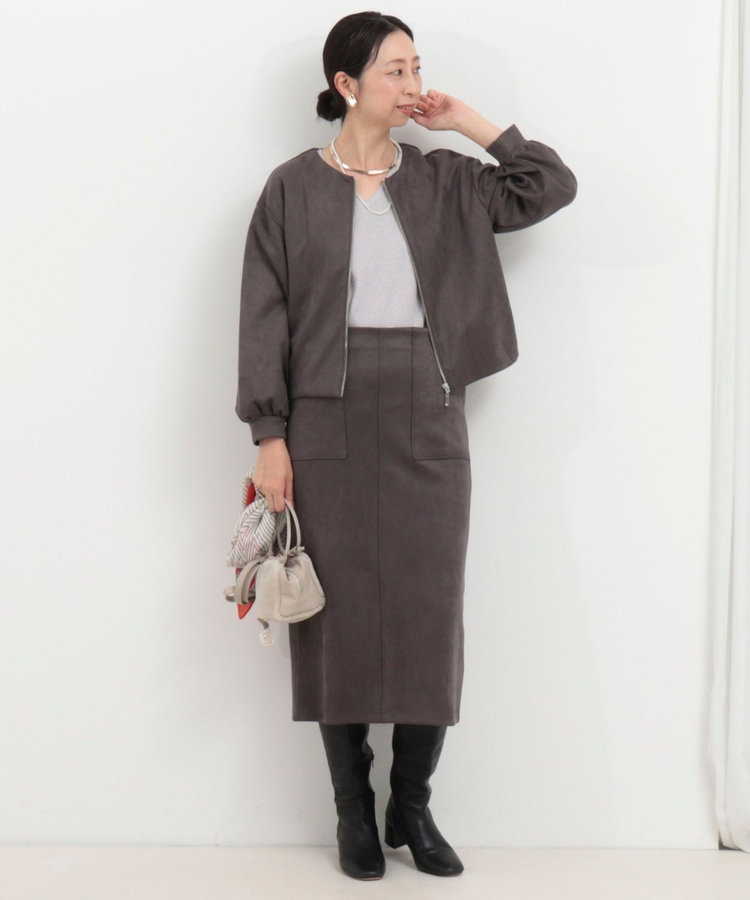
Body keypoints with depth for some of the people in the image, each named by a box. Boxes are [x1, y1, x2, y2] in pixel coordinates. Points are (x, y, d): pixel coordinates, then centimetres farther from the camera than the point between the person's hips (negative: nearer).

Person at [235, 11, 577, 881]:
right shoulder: (294, 187, 1)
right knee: (340, 608, 3)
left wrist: (469, 121, 2)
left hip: (427, 416, 2)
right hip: (330, 417, -2)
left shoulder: (444, 180, 9)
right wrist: (269, 433, -8)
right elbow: (266, 318, -1)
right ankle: (353, 809, 17)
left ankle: (413, 806, 18)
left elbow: (553, 187, 3)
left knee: (428, 608, 3)